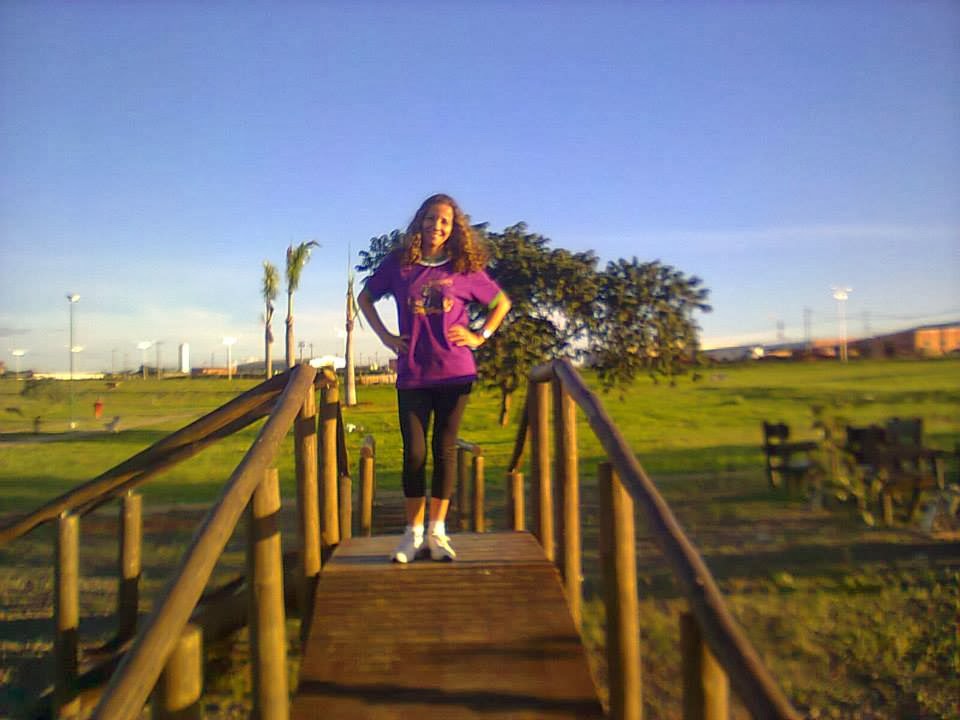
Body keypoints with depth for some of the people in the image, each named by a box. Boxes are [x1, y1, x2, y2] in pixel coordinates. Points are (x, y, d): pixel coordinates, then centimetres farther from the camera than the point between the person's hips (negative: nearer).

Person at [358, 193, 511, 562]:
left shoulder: (465, 269, 2)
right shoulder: (398, 264, 4)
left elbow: (502, 302, 14)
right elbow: (364, 298, 17)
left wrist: (480, 336, 2)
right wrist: (385, 336, 7)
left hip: (454, 372, 0)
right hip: (412, 374, 1)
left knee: (445, 449, 6)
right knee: (414, 452, 1)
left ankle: (437, 532, 18)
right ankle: (413, 533, 13)